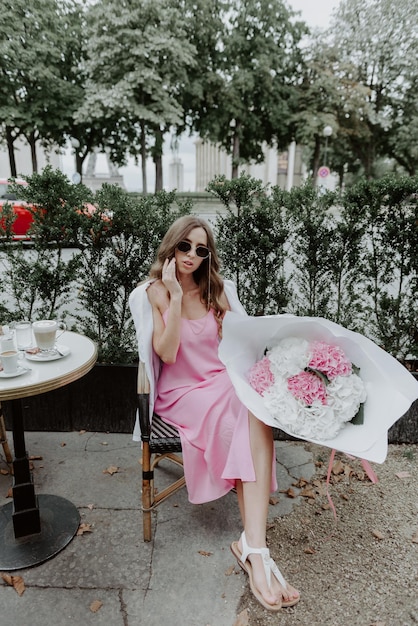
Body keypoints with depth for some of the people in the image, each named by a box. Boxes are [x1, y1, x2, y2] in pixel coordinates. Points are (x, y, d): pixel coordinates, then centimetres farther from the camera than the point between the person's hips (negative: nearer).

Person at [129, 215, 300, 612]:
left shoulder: (217, 289, 10)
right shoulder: (154, 293, -2)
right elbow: (167, 354, -12)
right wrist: (176, 297, -18)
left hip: (224, 382, 3)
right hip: (181, 390, -3)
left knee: (257, 415, -30)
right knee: (252, 428, -27)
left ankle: (252, 548, -32)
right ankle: (255, 549, -19)